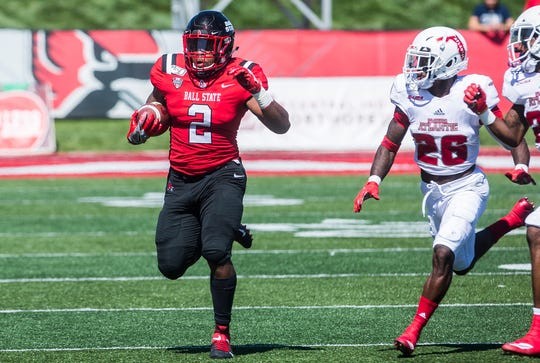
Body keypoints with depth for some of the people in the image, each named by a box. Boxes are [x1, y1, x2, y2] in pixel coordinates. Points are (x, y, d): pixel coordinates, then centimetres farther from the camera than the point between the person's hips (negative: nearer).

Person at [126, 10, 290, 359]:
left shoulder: (239, 78, -9)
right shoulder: (170, 72, -1)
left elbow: (282, 126, -10)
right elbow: (158, 107, 20)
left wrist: (260, 93, -26)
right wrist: (145, 121, -3)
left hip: (223, 176, -4)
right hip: (181, 180, 4)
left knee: (217, 252, -23)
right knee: (171, 266, 1)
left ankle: (222, 333, -7)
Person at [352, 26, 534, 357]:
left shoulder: (473, 91, -18)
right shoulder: (410, 93, -7)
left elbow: (512, 141, -15)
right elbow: (390, 145, 0)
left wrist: (484, 113, -29)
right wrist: (373, 181, -14)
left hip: (466, 186, -6)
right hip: (432, 189, 6)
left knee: (443, 254, -21)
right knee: (463, 263, 17)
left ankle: (415, 330, -11)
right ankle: (514, 218, 40)